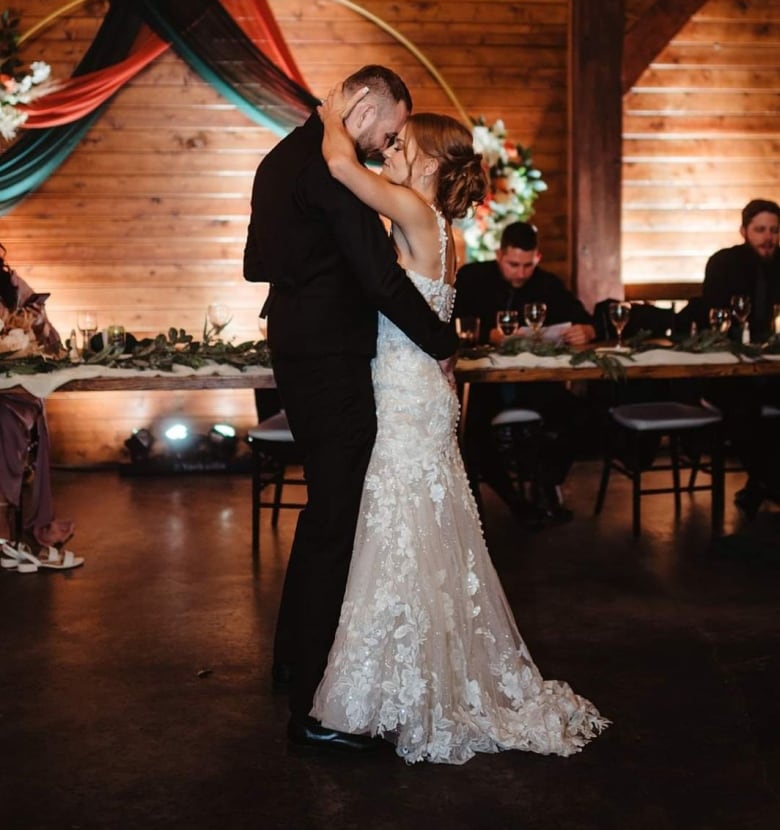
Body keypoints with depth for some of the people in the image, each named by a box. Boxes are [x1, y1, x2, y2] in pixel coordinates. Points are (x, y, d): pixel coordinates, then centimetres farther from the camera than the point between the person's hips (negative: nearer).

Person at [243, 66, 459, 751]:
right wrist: (442, 343, -11)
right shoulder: (332, 167, -18)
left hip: (297, 350, 11)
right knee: (335, 523, -7)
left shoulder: (285, 157, 14)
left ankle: (294, 653, 37)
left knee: (324, 508, 22)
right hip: (331, 362, -11)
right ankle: (312, 707, -2)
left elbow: (261, 263, 23)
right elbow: (379, 276, -22)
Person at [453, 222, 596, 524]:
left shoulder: (548, 284, 9)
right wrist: (490, 336, -27)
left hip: (534, 379, 3)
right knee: (472, 421, -33)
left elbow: (588, 327, 5)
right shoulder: (473, 278, 0)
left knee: (574, 411, -25)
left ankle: (545, 487, -8)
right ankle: (511, 496, -16)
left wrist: (583, 333, -20)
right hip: (482, 377, -3)